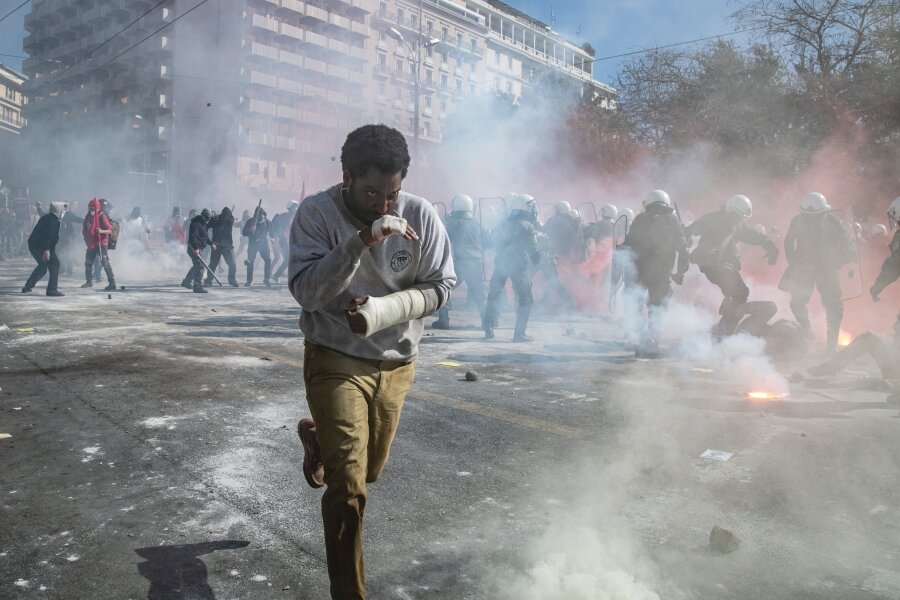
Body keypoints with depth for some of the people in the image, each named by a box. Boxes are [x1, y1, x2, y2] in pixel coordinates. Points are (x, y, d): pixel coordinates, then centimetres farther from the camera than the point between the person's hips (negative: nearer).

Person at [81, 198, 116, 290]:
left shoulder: (102, 216, -12)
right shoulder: (88, 217, 9)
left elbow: (110, 230, -17)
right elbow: (85, 229, 23)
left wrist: (101, 231, -34)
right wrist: (86, 238, 11)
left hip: (101, 243, -8)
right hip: (91, 243, 8)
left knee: (105, 263, -14)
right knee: (88, 262, 17)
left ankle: (112, 283, -16)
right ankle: (89, 281, 34)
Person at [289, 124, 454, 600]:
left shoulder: (421, 215, -11)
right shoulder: (317, 213, -16)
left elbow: (440, 286, -7)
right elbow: (306, 291, -23)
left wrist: (380, 310, -23)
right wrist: (360, 243, -36)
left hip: (396, 364, 4)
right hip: (336, 361, -3)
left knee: (368, 471, 23)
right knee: (348, 489, -9)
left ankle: (316, 437, 55)